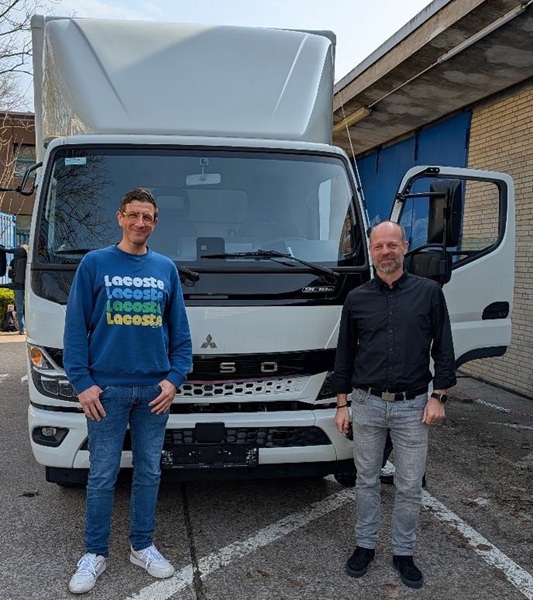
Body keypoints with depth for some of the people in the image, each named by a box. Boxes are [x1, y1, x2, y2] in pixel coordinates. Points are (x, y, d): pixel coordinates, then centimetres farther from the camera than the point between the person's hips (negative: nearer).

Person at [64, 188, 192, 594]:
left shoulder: (166, 268, 8)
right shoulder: (94, 264, 0)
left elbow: (180, 330, 8)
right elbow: (76, 327, -3)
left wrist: (174, 378, -2)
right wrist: (82, 383, -9)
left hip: (155, 389, 3)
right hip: (107, 389, -2)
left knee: (149, 472, 11)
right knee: (102, 476, 5)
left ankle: (143, 547, 27)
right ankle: (95, 554, 20)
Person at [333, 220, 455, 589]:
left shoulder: (429, 292, -1)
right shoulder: (357, 299, 3)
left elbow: (443, 349, 2)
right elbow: (345, 355, 7)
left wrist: (438, 397, -4)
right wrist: (342, 404, 5)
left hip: (412, 406, -1)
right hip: (366, 404, 1)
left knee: (410, 487, 8)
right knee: (367, 481, 13)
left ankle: (404, 553, 26)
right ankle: (365, 545, 30)